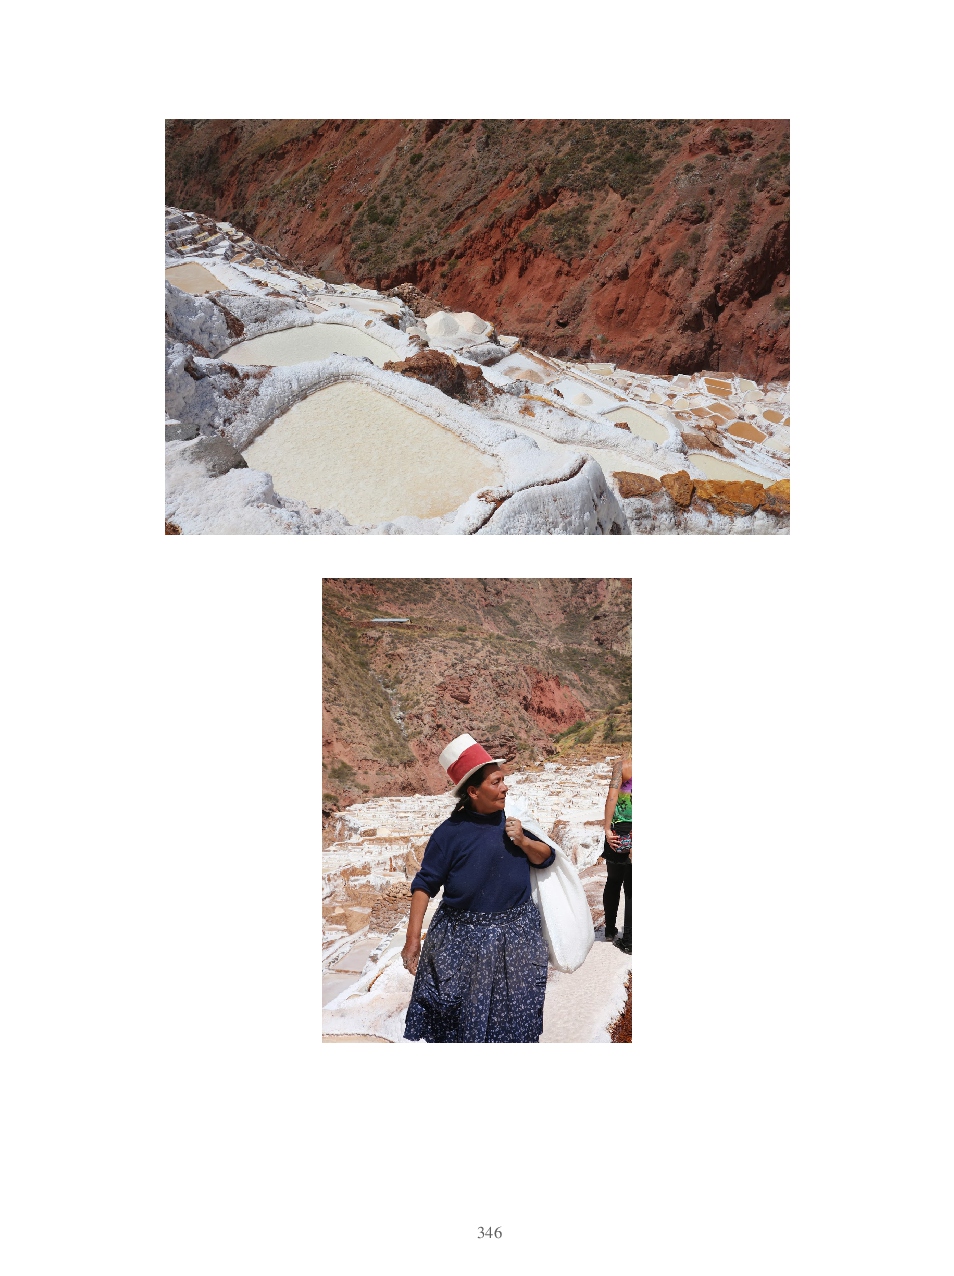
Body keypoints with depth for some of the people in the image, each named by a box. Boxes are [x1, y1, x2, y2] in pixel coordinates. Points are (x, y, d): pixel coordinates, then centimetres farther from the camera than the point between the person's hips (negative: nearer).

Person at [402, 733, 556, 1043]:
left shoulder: (515, 819, -1)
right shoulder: (451, 832, -11)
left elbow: (547, 858, 8)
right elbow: (425, 884, -8)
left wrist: (524, 842, -12)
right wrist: (413, 938, -13)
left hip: (516, 935, 3)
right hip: (463, 939, -3)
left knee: (514, 1012, 11)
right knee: (455, 1010, 7)